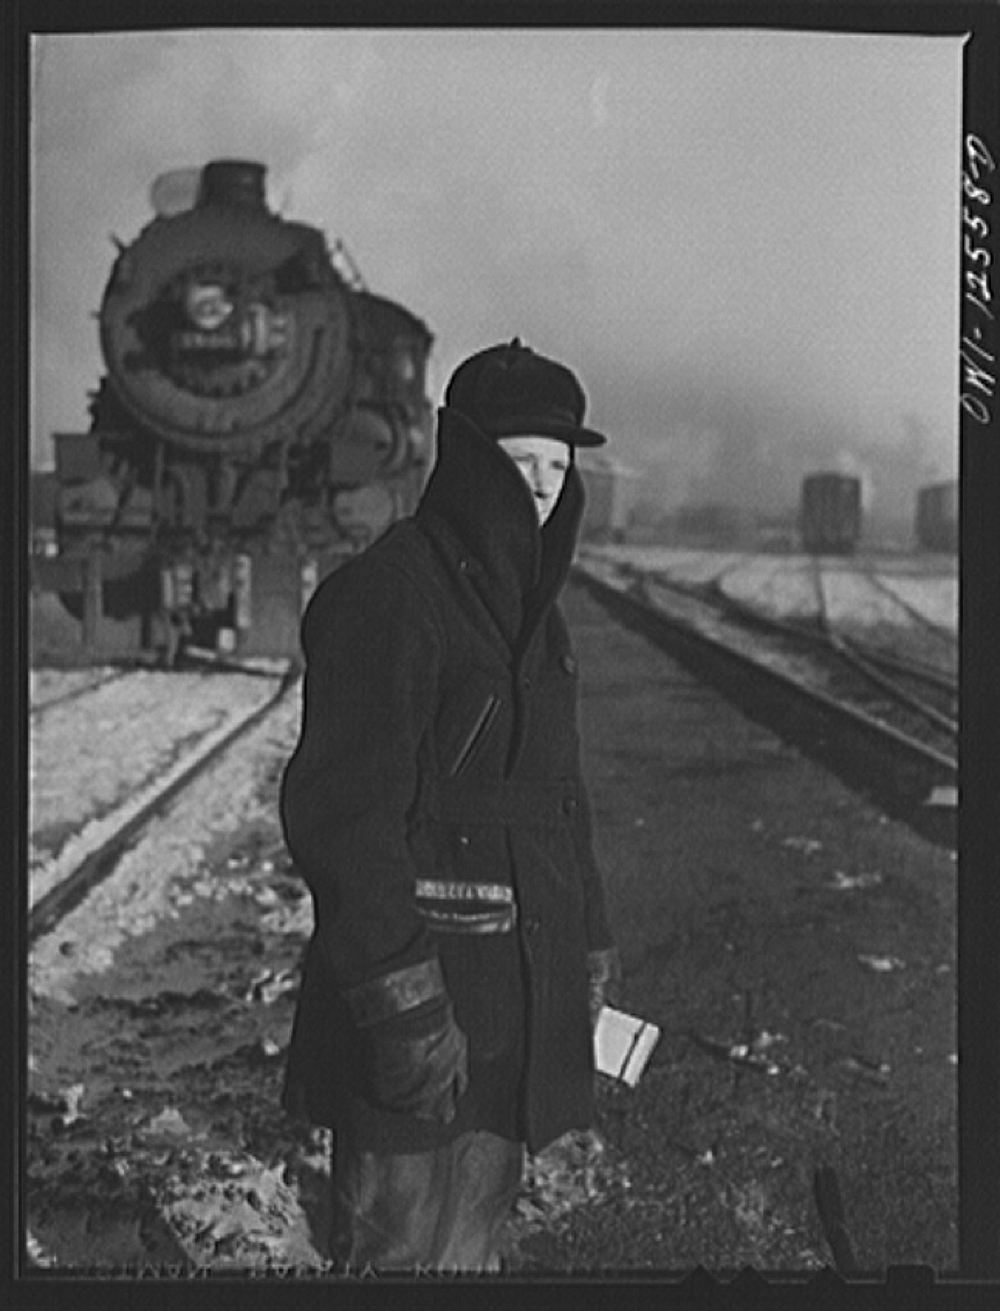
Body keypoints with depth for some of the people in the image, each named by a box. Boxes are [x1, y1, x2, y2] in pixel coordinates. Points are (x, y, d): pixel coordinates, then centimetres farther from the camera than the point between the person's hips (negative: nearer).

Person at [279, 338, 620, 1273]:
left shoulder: (528, 605, 13)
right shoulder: (388, 596, -17)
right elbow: (342, 812, -22)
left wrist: (588, 944, 20)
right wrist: (404, 1004, -24)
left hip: (515, 1005, 9)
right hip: (419, 1004, -9)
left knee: (474, 1238, 20)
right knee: (407, 1251, 0)